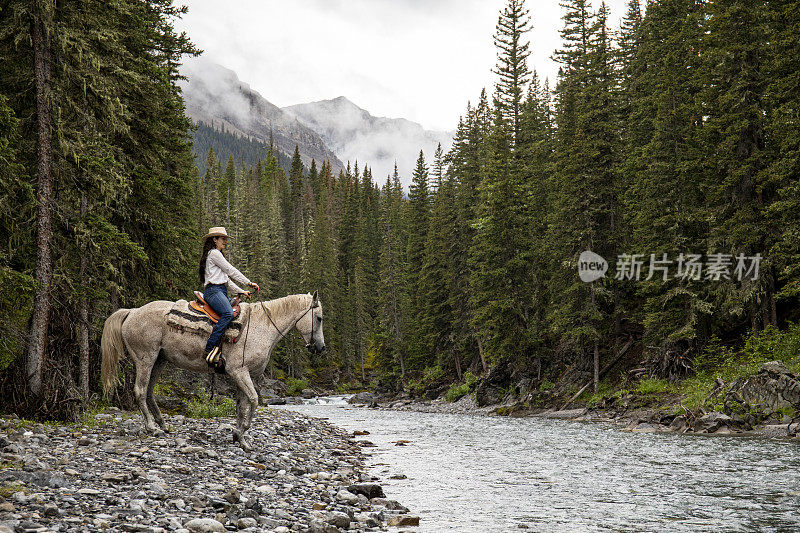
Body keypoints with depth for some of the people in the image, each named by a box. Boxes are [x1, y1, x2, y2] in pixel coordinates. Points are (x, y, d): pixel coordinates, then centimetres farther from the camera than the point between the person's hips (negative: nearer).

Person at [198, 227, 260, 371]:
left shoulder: (218, 255, 30)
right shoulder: (214, 253, -2)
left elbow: (227, 279, 30)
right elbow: (231, 271, -4)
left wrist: (241, 292, 23)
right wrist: (249, 283, 1)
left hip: (221, 291, 11)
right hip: (213, 290, -11)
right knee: (228, 313, -34)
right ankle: (210, 348, -39)